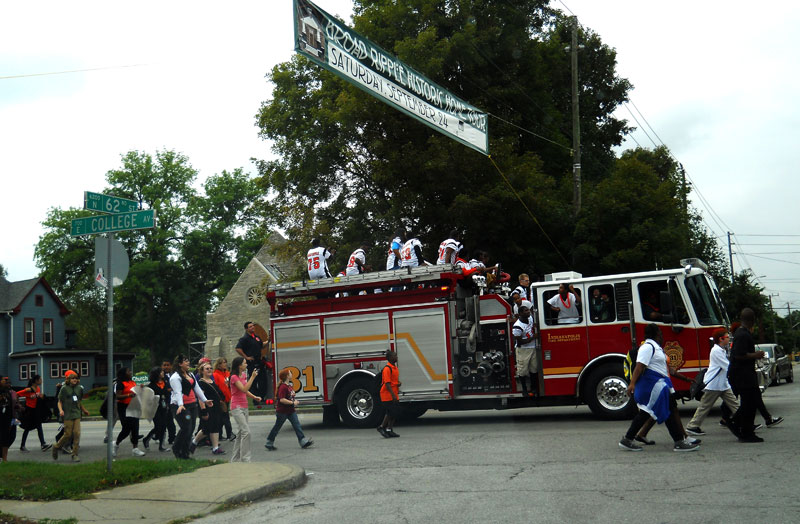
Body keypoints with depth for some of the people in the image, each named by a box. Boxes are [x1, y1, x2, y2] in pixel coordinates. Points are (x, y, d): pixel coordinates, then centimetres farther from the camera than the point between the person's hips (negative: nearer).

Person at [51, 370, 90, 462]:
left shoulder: (79, 388, 9)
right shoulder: (64, 388, -3)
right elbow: (60, 402, 0)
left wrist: (84, 410, 27)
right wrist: (60, 410, -17)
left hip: (77, 414, 4)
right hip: (67, 415, -4)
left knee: (77, 433, -6)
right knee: (68, 434, -3)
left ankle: (75, 454, 1)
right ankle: (56, 447, 23)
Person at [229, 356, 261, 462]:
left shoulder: (243, 375, 12)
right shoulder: (234, 377, -13)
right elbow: (244, 389, -23)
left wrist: (255, 397, 5)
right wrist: (252, 377, -22)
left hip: (244, 407, 9)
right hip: (237, 408, -9)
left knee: (240, 433, 11)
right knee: (246, 432, -15)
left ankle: (235, 459, 19)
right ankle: (245, 459, -13)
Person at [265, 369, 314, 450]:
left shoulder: (289, 385, 9)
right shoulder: (283, 387, -21)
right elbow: (282, 400, -28)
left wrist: (295, 401, 8)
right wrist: (292, 403, -23)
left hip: (290, 411, 8)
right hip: (282, 411, -8)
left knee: (297, 425, 0)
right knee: (277, 427, 4)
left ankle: (303, 441, -3)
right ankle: (269, 443, 17)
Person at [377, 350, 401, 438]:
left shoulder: (395, 367, 13)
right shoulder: (387, 368, -17)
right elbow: (387, 383, -21)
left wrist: (399, 383, 2)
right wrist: (393, 394, -27)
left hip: (394, 395, 9)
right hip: (387, 395, -9)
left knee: (396, 413, 8)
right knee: (391, 413, -6)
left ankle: (389, 430, 15)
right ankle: (381, 427, 10)